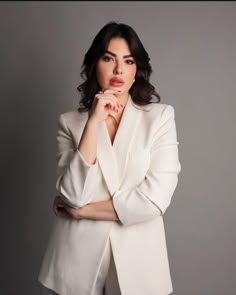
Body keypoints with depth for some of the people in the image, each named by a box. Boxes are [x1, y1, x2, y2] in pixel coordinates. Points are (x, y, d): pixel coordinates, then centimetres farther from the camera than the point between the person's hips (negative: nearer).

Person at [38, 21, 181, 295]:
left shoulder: (160, 116, -5)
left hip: (137, 258, 0)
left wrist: (82, 210, -8)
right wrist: (94, 121, -18)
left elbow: (154, 200, -14)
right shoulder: (70, 122, -1)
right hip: (77, 261, 1)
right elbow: (73, 196, -14)